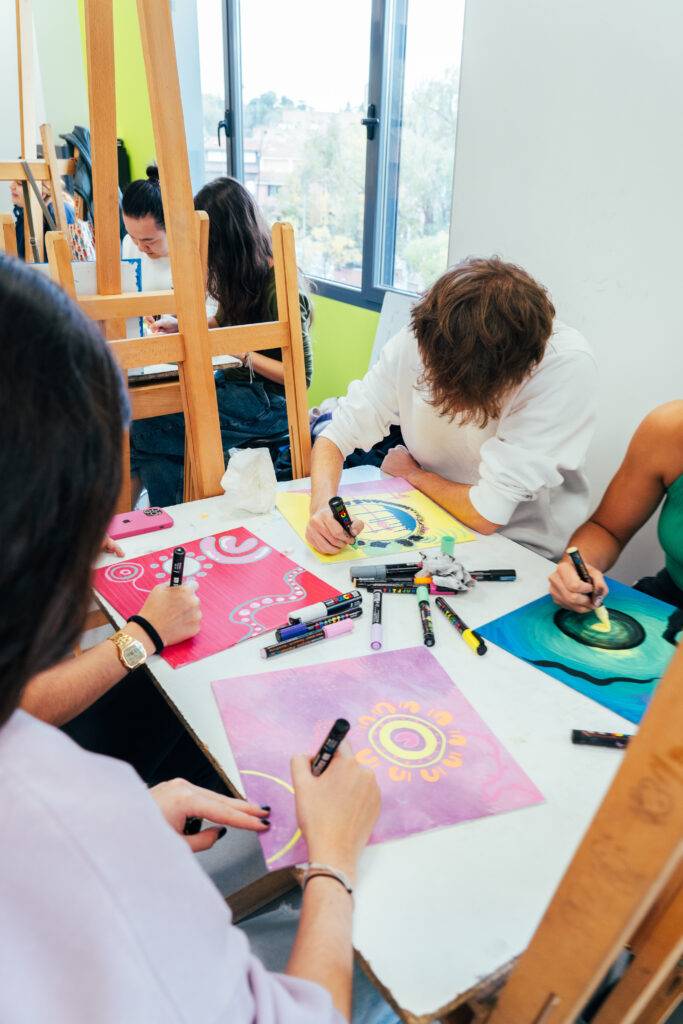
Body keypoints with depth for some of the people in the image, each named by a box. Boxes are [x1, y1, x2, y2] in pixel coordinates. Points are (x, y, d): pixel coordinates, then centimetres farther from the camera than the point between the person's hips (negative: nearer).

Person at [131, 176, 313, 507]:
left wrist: (241, 353, -24)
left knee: (142, 435, -17)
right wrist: (181, 325, 8)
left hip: (268, 403, -8)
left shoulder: (278, 285, -19)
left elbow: (301, 375, -17)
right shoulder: (238, 271, 5)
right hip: (232, 382, 8)